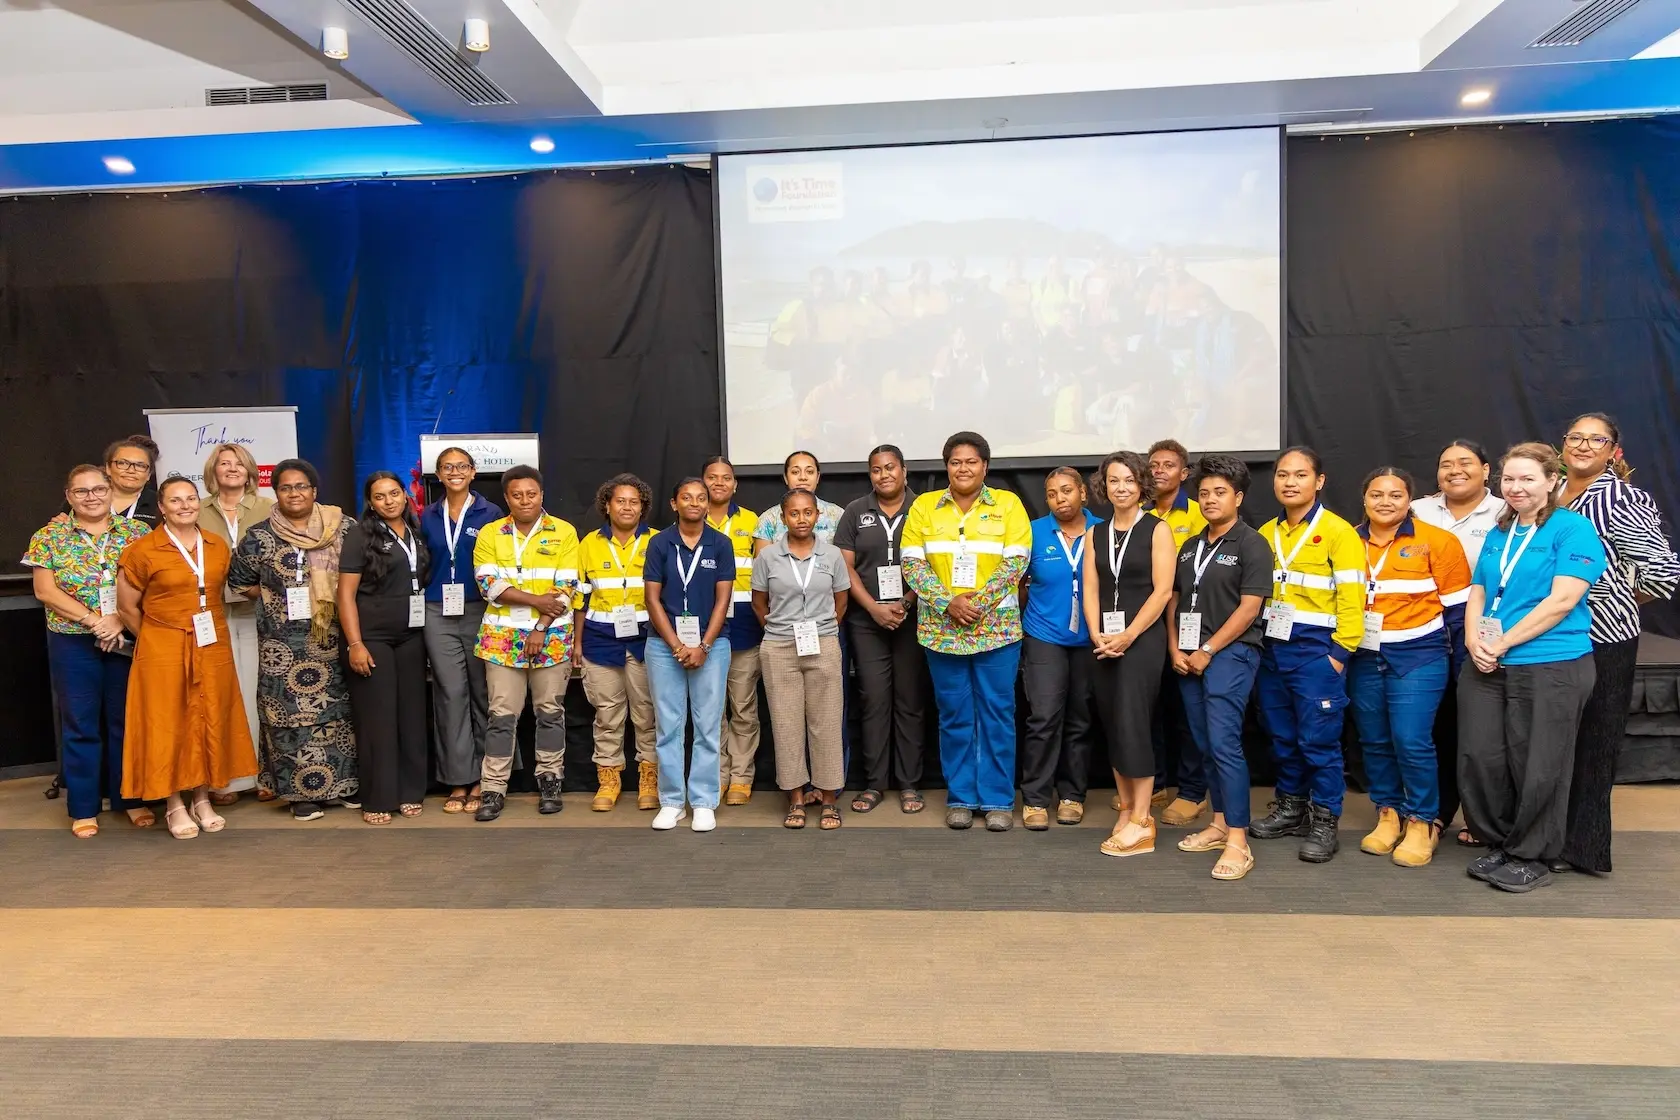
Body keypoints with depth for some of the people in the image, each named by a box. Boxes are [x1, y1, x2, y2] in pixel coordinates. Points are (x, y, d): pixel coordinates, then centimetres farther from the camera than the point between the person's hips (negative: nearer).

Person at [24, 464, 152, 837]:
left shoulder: (136, 532, 2)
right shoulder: (49, 536, 1)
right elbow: (45, 590, -5)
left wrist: (121, 621, -15)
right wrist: (93, 620, -16)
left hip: (129, 641, 1)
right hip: (73, 643, -1)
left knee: (127, 719, 8)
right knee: (80, 724, 5)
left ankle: (131, 798, 21)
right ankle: (84, 808, 16)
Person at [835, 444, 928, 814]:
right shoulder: (855, 513, 7)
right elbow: (845, 567, 3)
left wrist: (905, 604, -11)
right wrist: (875, 608, -7)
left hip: (913, 620, -1)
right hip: (867, 622, 1)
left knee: (910, 701, 4)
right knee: (874, 701, 3)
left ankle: (909, 784, 13)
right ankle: (874, 783, 13)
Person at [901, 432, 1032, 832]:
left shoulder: (1008, 504, 2)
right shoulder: (924, 506, 5)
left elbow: (1015, 562, -6)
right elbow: (912, 563, -2)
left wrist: (979, 602, -16)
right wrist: (948, 603, -15)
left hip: (997, 627, -1)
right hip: (942, 628, 1)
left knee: (997, 713, 3)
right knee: (954, 715, 7)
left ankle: (997, 800, 14)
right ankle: (960, 798, 18)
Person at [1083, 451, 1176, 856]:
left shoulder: (1157, 529, -2)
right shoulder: (1095, 533, 12)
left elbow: (1163, 591, -9)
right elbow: (1091, 590, 7)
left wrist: (1128, 636, -14)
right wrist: (1096, 634, -8)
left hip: (1143, 637, -5)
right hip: (1104, 640, 5)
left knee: (1132, 723, -9)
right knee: (1112, 725, 7)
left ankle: (1141, 823, -3)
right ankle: (1127, 810, 17)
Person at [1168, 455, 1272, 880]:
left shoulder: (1251, 544, -5)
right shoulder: (1189, 547, 15)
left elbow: (1249, 607, -11)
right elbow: (1174, 600, 15)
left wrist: (1208, 651, -12)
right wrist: (1175, 649, 2)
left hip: (1230, 653, -7)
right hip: (1189, 657, 7)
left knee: (1224, 742, -13)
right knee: (1205, 745, 11)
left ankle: (1238, 843, -10)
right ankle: (1220, 825, 22)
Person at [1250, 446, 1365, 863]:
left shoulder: (1337, 532, -7)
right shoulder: (1265, 534, 10)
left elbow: (1352, 598, -10)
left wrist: (1339, 653, -13)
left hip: (1316, 651, -5)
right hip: (1272, 650, 6)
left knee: (1318, 741, -1)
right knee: (1283, 737, 13)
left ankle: (1324, 822, 11)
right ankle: (1291, 807, 27)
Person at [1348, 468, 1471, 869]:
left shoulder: (1436, 542, -6)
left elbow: (1457, 606, -2)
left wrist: (1458, 660, -2)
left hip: (1417, 656, -4)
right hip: (1363, 657, 4)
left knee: (1411, 741, -9)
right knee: (1374, 741, 10)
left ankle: (1423, 822, 8)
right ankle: (1389, 814, 25)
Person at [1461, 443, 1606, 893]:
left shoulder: (1573, 528, -6)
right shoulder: (1498, 534, 14)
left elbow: (1562, 601, -15)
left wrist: (1503, 642, -15)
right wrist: (1474, 641, -4)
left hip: (1551, 667, -6)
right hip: (1486, 668, 6)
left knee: (1536, 767, 3)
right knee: (1479, 757, 6)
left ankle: (1532, 858, 19)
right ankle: (1497, 844, 25)